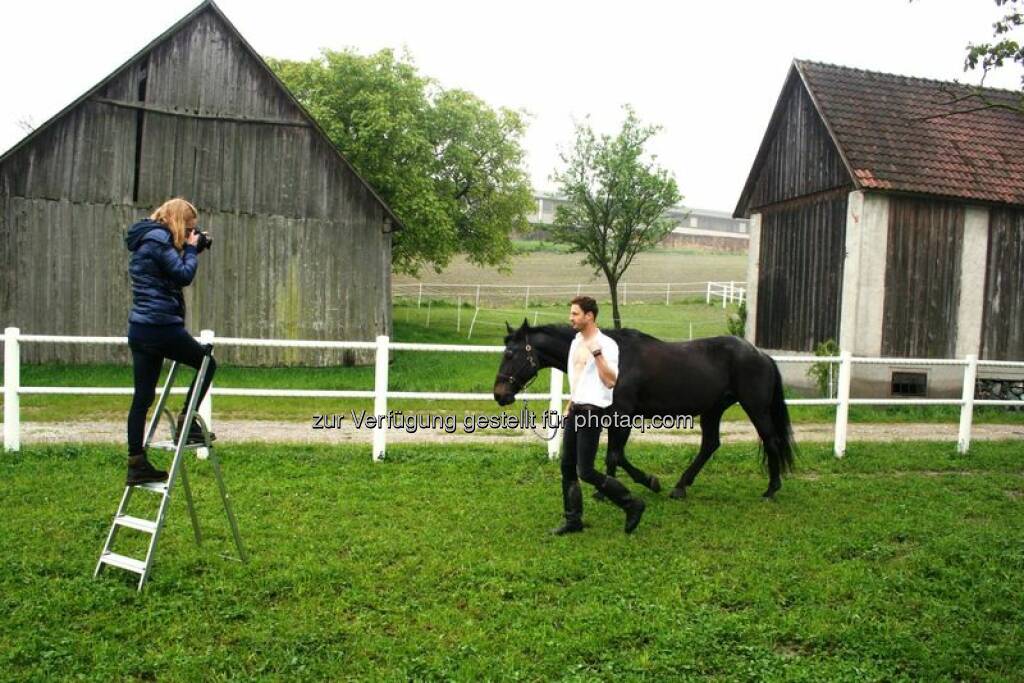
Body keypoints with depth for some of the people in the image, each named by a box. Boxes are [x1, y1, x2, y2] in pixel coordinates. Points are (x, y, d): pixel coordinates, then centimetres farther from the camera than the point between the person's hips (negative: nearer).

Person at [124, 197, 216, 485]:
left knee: (142, 397, 9)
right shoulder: (158, 239, -10)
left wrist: (191, 250, 14)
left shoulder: (147, 240, 20)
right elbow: (184, 275, -15)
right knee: (206, 363, 11)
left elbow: (172, 273, 23)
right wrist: (191, 249, 0)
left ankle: (136, 464, 12)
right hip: (161, 326, -9)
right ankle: (186, 422, 7)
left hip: (140, 329, 10)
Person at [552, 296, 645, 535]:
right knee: (568, 467, 9)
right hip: (575, 410, 9)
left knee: (586, 471, -7)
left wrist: (597, 353, -30)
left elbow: (611, 381, -24)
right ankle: (573, 519, 20)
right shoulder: (576, 342, 13)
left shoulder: (606, 344, -14)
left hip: (592, 411, -9)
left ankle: (632, 504, 9)